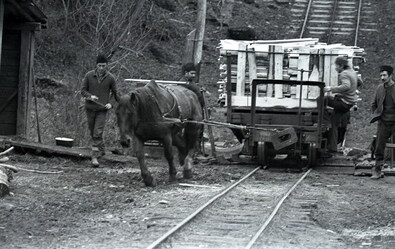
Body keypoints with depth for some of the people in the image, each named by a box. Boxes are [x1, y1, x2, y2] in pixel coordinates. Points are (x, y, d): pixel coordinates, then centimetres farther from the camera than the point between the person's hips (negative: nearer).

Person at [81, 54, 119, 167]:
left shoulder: (110, 78, -4)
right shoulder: (89, 75, -4)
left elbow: (115, 93, 7)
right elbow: (83, 90, 1)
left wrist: (111, 104, -9)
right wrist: (90, 96, -19)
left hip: (102, 110, -2)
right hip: (90, 108, 2)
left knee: (98, 133, -12)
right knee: (93, 133, 13)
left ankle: (95, 157, -10)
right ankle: (101, 149, 35)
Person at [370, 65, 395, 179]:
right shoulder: (379, 88, 8)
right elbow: (374, 105, 22)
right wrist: (376, 116, 11)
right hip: (383, 123, 4)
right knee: (379, 148, 2)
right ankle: (377, 171, 10)